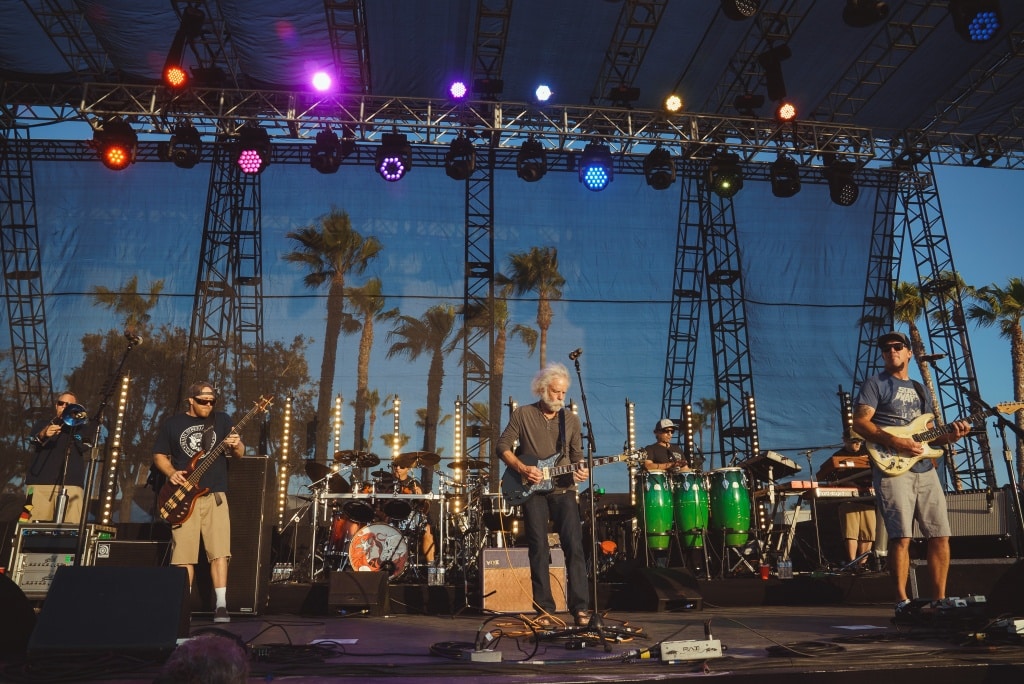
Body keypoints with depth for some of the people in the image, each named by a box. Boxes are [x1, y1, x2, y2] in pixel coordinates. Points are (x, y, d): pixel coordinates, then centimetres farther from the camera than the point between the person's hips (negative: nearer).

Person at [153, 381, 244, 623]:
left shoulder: (222, 420, 8)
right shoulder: (172, 423, 8)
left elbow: (240, 452, 6)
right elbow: (159, 455, 12)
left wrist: (235, 445, -18)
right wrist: (171, 473, -7)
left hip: (215, 494, 0)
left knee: (219, 551, -6)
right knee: (184, 553, -1)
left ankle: (221, 605, -3)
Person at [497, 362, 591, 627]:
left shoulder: (572, 420, 8)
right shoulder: (522, 414, 2)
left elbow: (577, 456, 11)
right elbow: (503, 446, 2)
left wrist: (581, 471, -11)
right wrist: (522, 468, -12)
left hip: (563, 489, 1)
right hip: (532, 490, -1)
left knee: (574, 545, -9)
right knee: (539, 549, -1)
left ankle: (580, 607, -4)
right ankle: (544, 610, 7)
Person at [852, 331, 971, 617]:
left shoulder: (918, 388, 22)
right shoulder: (875, 384, 2)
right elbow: (859, 423, -10)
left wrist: (949, 435, 1)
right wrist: (895, 442, -21)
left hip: (925, 469, 7)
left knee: (940, 535, 4)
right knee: (901, 537, -10)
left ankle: (940, 600, 13)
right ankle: (902, 601, -3)